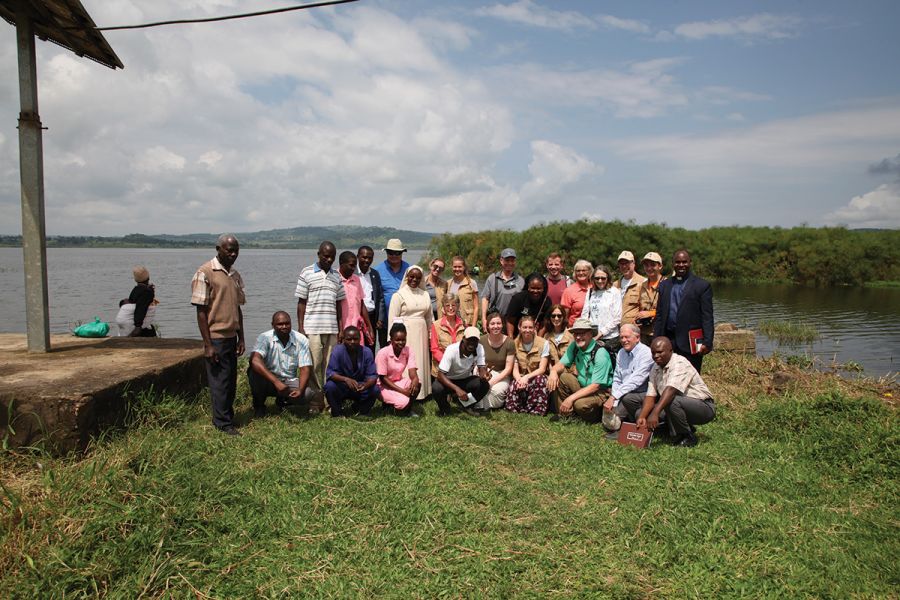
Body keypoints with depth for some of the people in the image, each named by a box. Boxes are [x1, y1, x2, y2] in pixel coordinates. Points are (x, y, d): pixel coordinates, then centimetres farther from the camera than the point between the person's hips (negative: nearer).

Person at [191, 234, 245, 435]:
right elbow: (201, 311, -12)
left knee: (231, 381, 12)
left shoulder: (235, 275, 11)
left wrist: (241, 338, 12)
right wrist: (208, 344, -15)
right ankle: (223, 423, 10)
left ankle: (226, 417, 24)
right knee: (220, 381, 0)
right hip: (216, 337, -7)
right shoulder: (205, 273, -10)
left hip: (231, 337, 7)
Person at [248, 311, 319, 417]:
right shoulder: (265, 338, -15)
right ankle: (259, 406, -4)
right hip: (268, 381, -2)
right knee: (254, 371, -33)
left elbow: (305, 368, -10)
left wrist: (300, 390, -29)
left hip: (289, 381, 2)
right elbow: (255, 360, -33)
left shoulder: (301, 340, -7)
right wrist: (276, 382, -43)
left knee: (309, 394, -26)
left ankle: (282, 401, 9)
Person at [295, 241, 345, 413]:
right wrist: (300, 327, -4)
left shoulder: (336, 276, 13)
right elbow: (301, 302, 1)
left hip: (332, 328, 3)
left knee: (329, 364, 3)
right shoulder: (307, 273, 2)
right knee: (314, 365, -1)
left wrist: (341, 329, 11)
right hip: (311, 328, -3)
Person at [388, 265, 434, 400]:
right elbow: (392, 318, -5)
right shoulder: (399, 295, -2)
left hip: (421, 334, 5)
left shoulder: (425, 295, 12)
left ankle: (420, 392, 16)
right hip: (405, 334, -5)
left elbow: (429, 317, 17)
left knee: (420, 362, 7)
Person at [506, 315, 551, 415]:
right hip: (521, 378, 1)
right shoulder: (515, 344, 3)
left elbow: (542, 369, -9)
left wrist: (527, 377, -26)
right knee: (515, 384, -34)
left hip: (538, 378, -1)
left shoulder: (544, 343, -5)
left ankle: (537, 410, -24)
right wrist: (519, 379, -26)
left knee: (540, 380, -36)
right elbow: (515, 369, -2)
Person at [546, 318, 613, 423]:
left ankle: (597, 414, 1)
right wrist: (554, 371, -28)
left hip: (601, 392, -7)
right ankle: (565, 414, -4)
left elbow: (595, 386, -24)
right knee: (559, 376, -15)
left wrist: (571, 398, -30)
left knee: (580, 404, -34)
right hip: (582, 385, 7)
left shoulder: (600, 354, -22)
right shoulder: (574, 346, -2)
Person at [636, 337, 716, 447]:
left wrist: (655, 413, -47)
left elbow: (671, 390, -36)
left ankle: (689, 438, -11)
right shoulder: (655, 369, 4)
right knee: (641, 412, -4)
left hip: (703, 406, -8)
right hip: (683, 407, 8)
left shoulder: (680, 364, -21)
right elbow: (650, 396, -3)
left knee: (672, 402, -37)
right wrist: (642, 417, -21)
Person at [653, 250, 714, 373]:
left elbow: (707, 317, -3)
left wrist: (707, 343, -11)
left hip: (691, 344, -4)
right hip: (668, 341, 4)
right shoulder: (664, 285, 15)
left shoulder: (702, 285, 2)